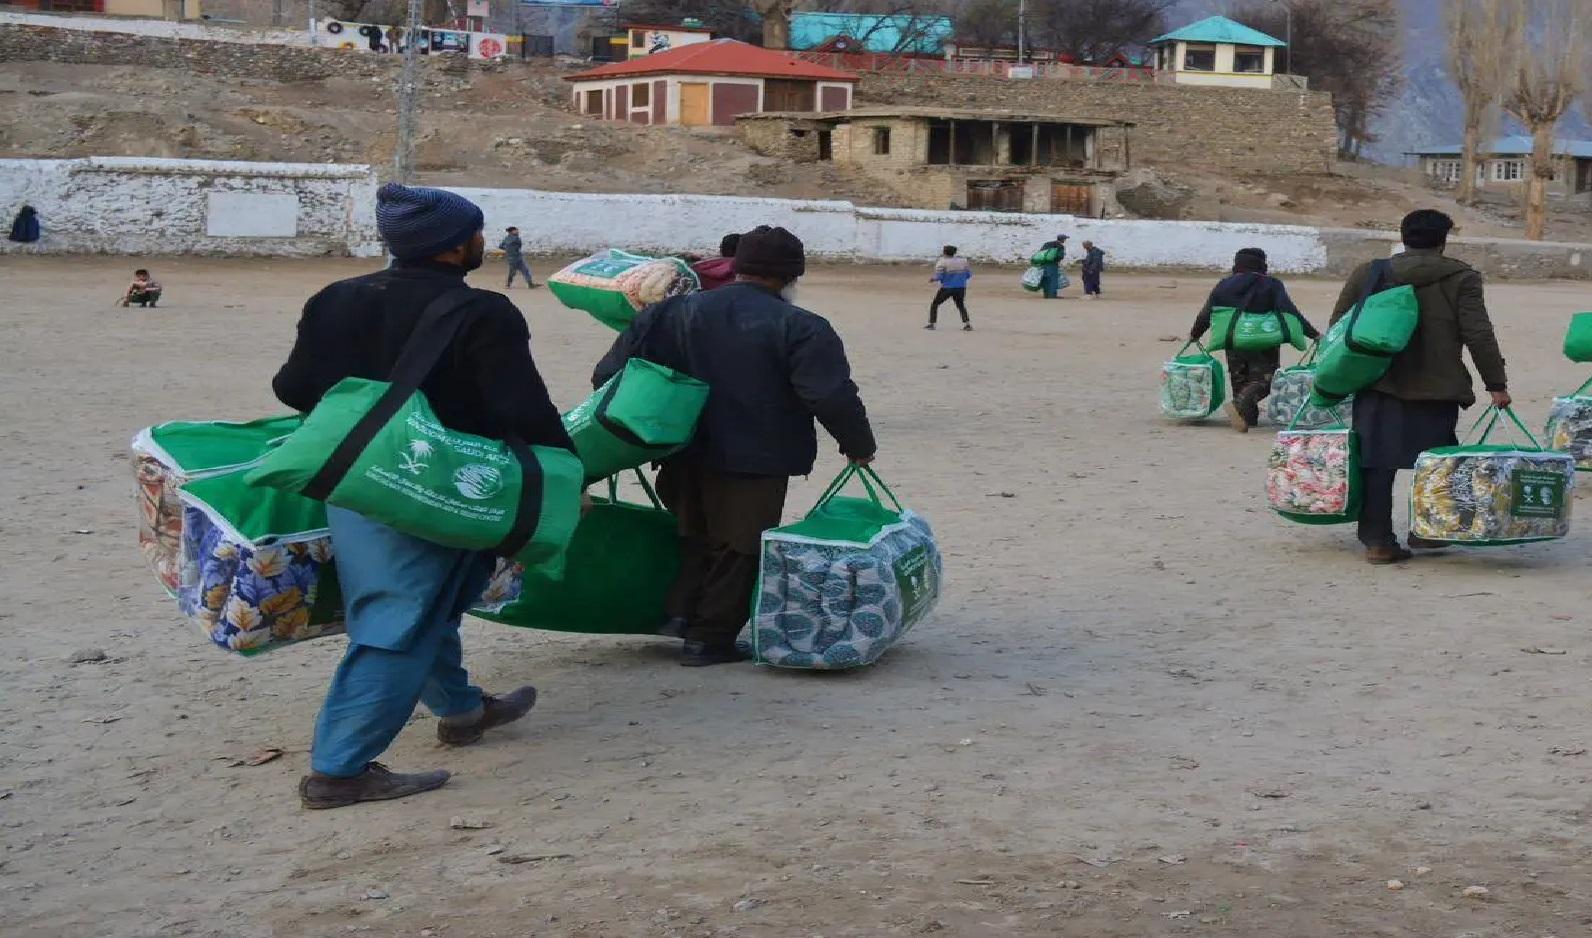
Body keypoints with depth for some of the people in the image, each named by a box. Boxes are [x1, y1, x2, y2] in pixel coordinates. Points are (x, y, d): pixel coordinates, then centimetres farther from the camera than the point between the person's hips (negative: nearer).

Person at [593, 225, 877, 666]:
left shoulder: (677, 312, 5)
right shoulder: (800, 328, -11)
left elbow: (609, 374, 5)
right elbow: (833, 396, -16)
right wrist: (859, 446, -2)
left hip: (687, 458, 5)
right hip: (756, 462, -5)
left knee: (696, 536, 25)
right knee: (738, 548, 6)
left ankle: (683, 611, 14)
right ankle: (711, 638, 6)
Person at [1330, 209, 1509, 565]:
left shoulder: (1367, 274, 10)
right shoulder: (1461, 278, 2)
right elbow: (1479, 336, -5)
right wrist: (1496, 384, 0)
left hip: (1377, 389, 2)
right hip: (1437, 389, -2)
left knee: (1376, 464, 3)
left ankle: (1377, 541, 2)